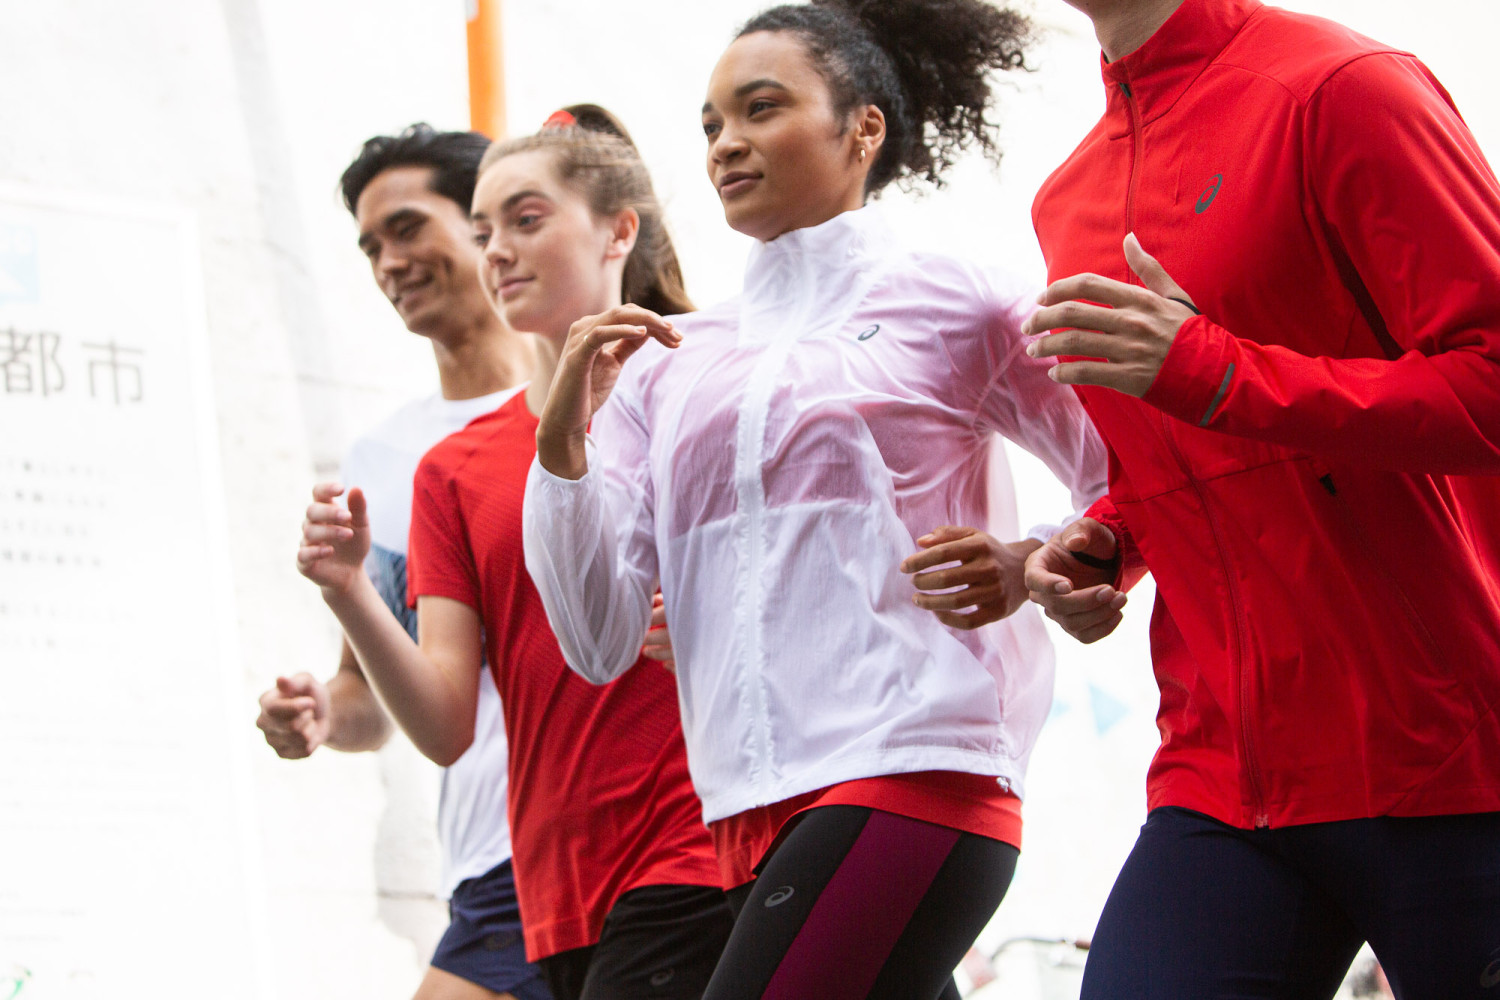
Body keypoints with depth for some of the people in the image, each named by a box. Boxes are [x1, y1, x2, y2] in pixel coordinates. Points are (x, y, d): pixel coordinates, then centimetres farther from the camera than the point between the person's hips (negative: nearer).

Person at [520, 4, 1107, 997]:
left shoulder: (954, 304, 6)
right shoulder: (667, 362, 17)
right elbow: (600, 640, 10)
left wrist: (1024, 570, -9)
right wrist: (563, 439, -2)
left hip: (910, 774, -5)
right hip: (754, 812, 5)